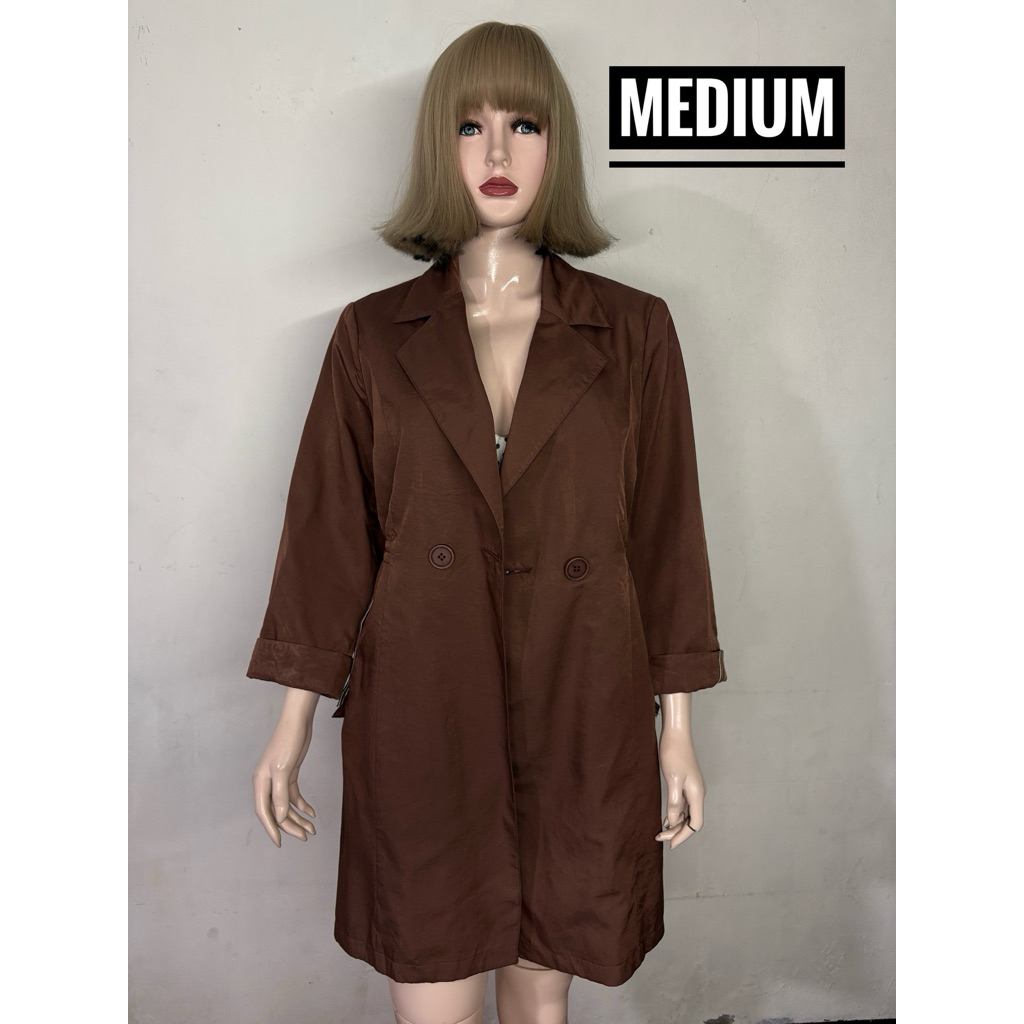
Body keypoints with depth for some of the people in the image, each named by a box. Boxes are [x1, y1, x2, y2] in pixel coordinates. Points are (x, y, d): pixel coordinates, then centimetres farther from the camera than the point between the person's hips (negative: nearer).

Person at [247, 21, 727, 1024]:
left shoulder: (634, 331, 2)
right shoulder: (373, 335, 2)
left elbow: (667, 533, 3)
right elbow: (327, 530, 3)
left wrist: (678, 731, 3)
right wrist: (293, 725, 3)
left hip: (578, 718, 1)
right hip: (418, 715, 0)